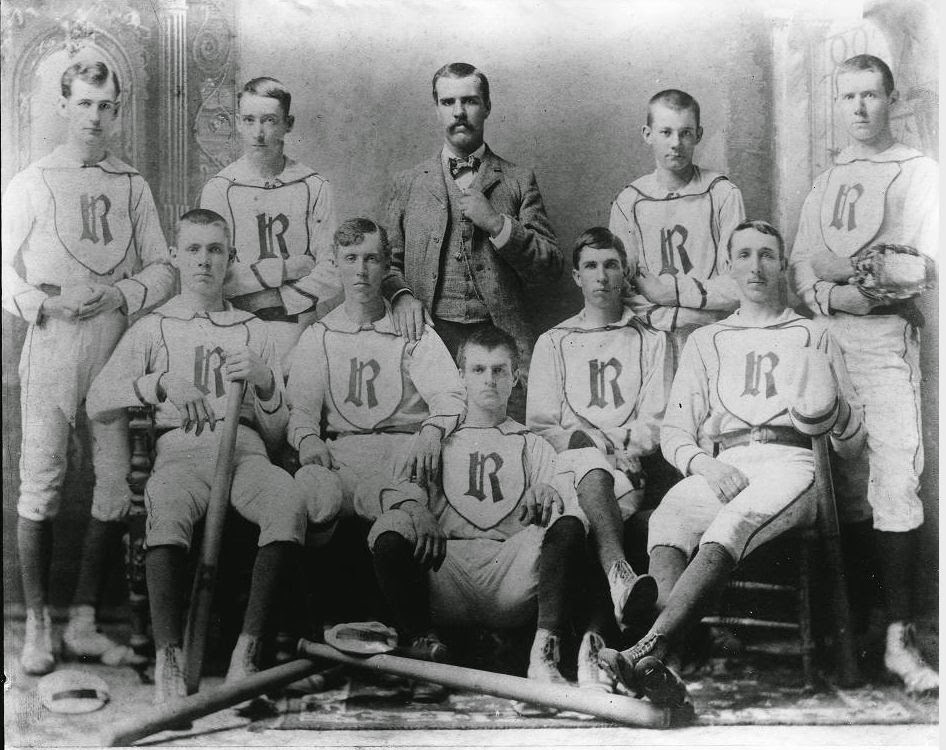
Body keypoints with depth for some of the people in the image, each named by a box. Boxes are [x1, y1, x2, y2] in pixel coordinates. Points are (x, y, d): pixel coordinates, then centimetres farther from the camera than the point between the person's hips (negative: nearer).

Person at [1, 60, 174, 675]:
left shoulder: (134, 188, 14)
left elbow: (164, 272, 10)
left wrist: (119, 295, -8)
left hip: (119, 349, 3)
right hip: (51, 347, -2)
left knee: (116, 487, 1)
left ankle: (85, 622, 12)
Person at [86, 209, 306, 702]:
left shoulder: (253, 330, 24)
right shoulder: (153, 328, 22)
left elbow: (277, 433, 18)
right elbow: (97, 403, 9)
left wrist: (264, 381, -1)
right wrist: (163, 384, -5)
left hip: (245, 446, 1)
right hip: (180, 446, -1)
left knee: (289, 505, -34)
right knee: (167, 512, -38)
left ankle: (247, 649, -32)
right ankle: (168, 657, -33)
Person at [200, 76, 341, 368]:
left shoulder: (315, 188, 4)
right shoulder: (218, 190, 4)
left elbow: (333, 274, -2)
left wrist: (277, 299, -9)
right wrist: (288, 268, -6)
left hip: (304, 329, 0)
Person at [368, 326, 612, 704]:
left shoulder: (532, 445, 30)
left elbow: (565, 494, 13)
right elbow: (398, 488, 12)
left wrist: (546, 494, -12)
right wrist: (417, 513, -12)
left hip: (513, 566, 0)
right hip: (446, 565, 0)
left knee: (569, 526, -28)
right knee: (391, 529, -29)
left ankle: (546, 652, -39)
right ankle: (424, 648, -35)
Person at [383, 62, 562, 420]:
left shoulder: (519, 181, 10)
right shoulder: (408, 183, 15)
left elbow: (551, 265, 5)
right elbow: (388, 261, 17)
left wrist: (497, 223, -8)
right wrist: (400, 294, -4)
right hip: (431, 335, 1)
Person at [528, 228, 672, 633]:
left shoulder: (651, 341, 22)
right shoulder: (553, 343, 23)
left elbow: (655, 424, 10)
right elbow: (540, 425, 13)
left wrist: (616, 439, -9)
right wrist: (580, 439, -7)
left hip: (627, 464, 1)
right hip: (570, 459, -1)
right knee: (593, 464, -39)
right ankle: (618, 573, -63)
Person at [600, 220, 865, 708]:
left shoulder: (814, 336, 25)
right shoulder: (706, 341, 28)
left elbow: (853, 446, 21)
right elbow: (674, 431, 18)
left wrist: (836, 411, -3)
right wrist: (702, 463, -5)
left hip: (792, 460, -2)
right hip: (722, 465, 2)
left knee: (731, 526, -37)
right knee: (665, 524, -34)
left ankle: (649, 650, -54)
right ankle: (665, 670, -53)